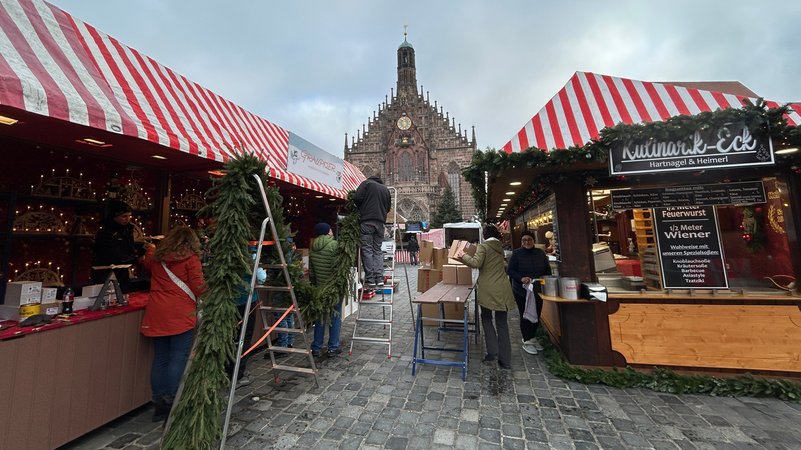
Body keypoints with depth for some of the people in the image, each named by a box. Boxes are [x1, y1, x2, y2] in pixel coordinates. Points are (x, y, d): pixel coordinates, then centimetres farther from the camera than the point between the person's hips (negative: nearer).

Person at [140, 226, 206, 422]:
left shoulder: (156, 258, 11)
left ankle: (160, 406, 23)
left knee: (160, 359, 14)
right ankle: (172, 404, 2)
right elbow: (198, 288, -13)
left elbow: (147, 262, 37)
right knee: (179, 359, 0)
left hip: (156, 315, 6)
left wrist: (151, 249, 55)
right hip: (181, 314, -6)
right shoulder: (191, 259, -7)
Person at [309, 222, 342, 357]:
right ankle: (333, 348, 14)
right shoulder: (334, 245, -15)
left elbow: (311, 271, 11)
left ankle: (316, 348, 21)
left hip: (320, 287, 6)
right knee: (335, 316, 6)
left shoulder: (313, 248, 6)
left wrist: (314, 283, 19)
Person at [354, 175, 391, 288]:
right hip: (381, 222, 5)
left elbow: (357, 198, -6)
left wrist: (361, 207, 12)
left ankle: (370, 279, -3)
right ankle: (380, 278, 3)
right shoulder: (385, 189, 21)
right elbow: (388, 208, 21)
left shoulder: (366, 183, 6)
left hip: (367, 221, -5)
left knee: (367, 250, -2)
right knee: (378, 250, 9)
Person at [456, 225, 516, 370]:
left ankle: (492, 352, 9)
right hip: (503, 290, 5)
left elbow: (476, 263, -22)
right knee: (502, 323, 11)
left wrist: (463, 256, -6)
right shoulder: (500, 247, 12)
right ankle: (505, 360, 17)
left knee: (486, 318, 15)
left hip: (488, 290, -5)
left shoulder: (483, 246, -8)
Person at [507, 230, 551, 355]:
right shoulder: (516, 253, -7)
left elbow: (548, 270, 13)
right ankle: (527, 341, 16)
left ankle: (532, 337, 33)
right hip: (522, 291, -4)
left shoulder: (540, 253, 5)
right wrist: (521, 278, -25)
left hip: (537, 291, 4)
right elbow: (510, 270, -10)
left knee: (536, 315, 13)